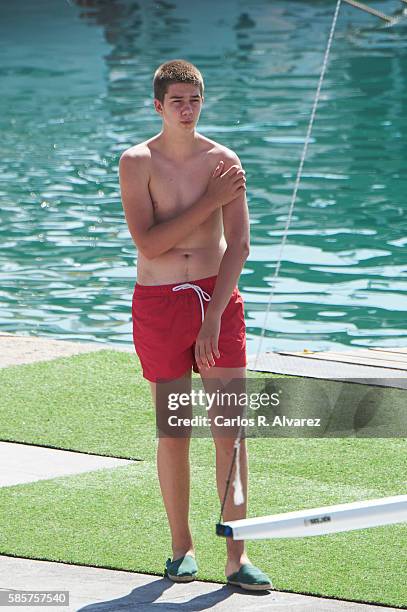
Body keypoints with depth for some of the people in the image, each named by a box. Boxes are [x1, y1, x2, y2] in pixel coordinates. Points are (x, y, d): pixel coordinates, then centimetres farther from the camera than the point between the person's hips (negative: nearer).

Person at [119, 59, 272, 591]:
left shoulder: (224, 161, -1)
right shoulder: (137, 163, -4)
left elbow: (239, 246, -7)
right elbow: (148, 242, -15)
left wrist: (214, 319, -16)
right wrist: (211, 201, -16)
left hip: (218, 297, 1)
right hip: (159, 304, -1)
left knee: (231, 428, -4)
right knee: (174, 432, 3)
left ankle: (237, 556, -1)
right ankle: (182, 547, 18)